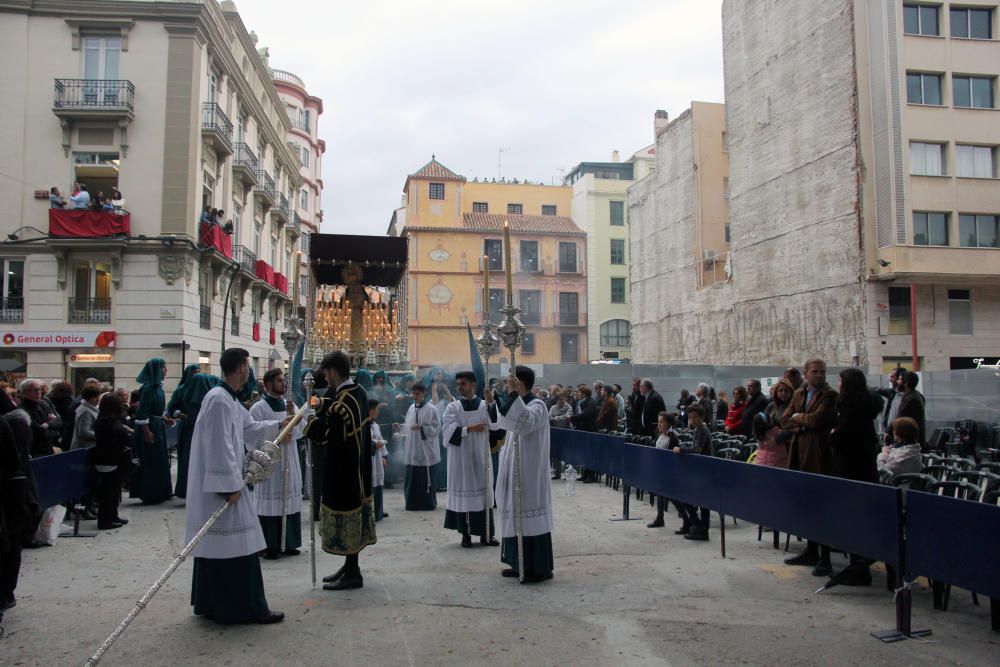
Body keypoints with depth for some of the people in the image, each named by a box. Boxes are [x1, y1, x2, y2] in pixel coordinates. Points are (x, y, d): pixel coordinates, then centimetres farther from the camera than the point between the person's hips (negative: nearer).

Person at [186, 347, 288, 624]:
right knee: (235, 548, -4)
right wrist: (231, 486, -21)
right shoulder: (219, 399, -19)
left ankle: (210, 604, 25)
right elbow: (219, 447, -23)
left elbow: (249, 427, 26)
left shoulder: (228, 399, 12)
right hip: (222, 486, -11)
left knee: (215, 547, 16)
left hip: (216, 486, 11)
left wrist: (279, 425, 31)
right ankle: (245, 608, 3)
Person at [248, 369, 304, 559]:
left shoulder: (290, 405, 10)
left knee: (290, 501, 8)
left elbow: (300, 431, 3)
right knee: (270, 503, -2)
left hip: (289, 462, 5)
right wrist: (277, 439, -15)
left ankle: (289, 543, 18)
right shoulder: (258, 408, -6)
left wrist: (293, 415, -13)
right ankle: (270, 546, 7)